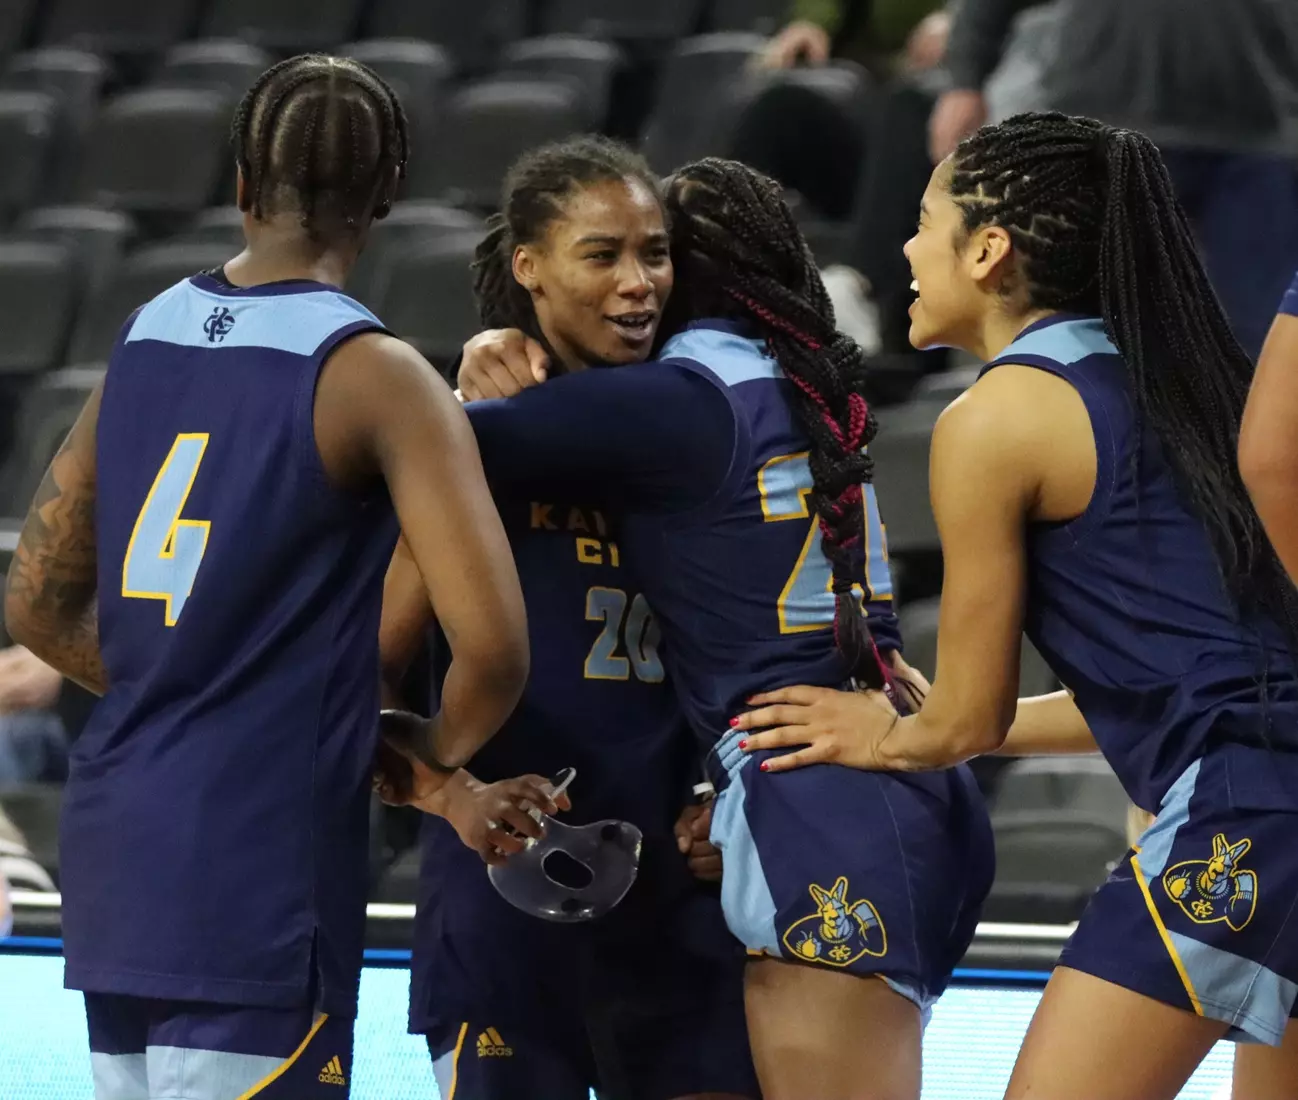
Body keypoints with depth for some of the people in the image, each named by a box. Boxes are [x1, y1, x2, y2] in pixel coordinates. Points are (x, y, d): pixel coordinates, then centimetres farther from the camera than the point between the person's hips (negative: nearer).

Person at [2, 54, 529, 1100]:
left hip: (112, 837, 7)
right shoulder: (375, 376, -10)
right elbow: (492, 642, -19)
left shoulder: (144, 339, 10)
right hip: (255, 864, -7)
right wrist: (437, 756, 1)